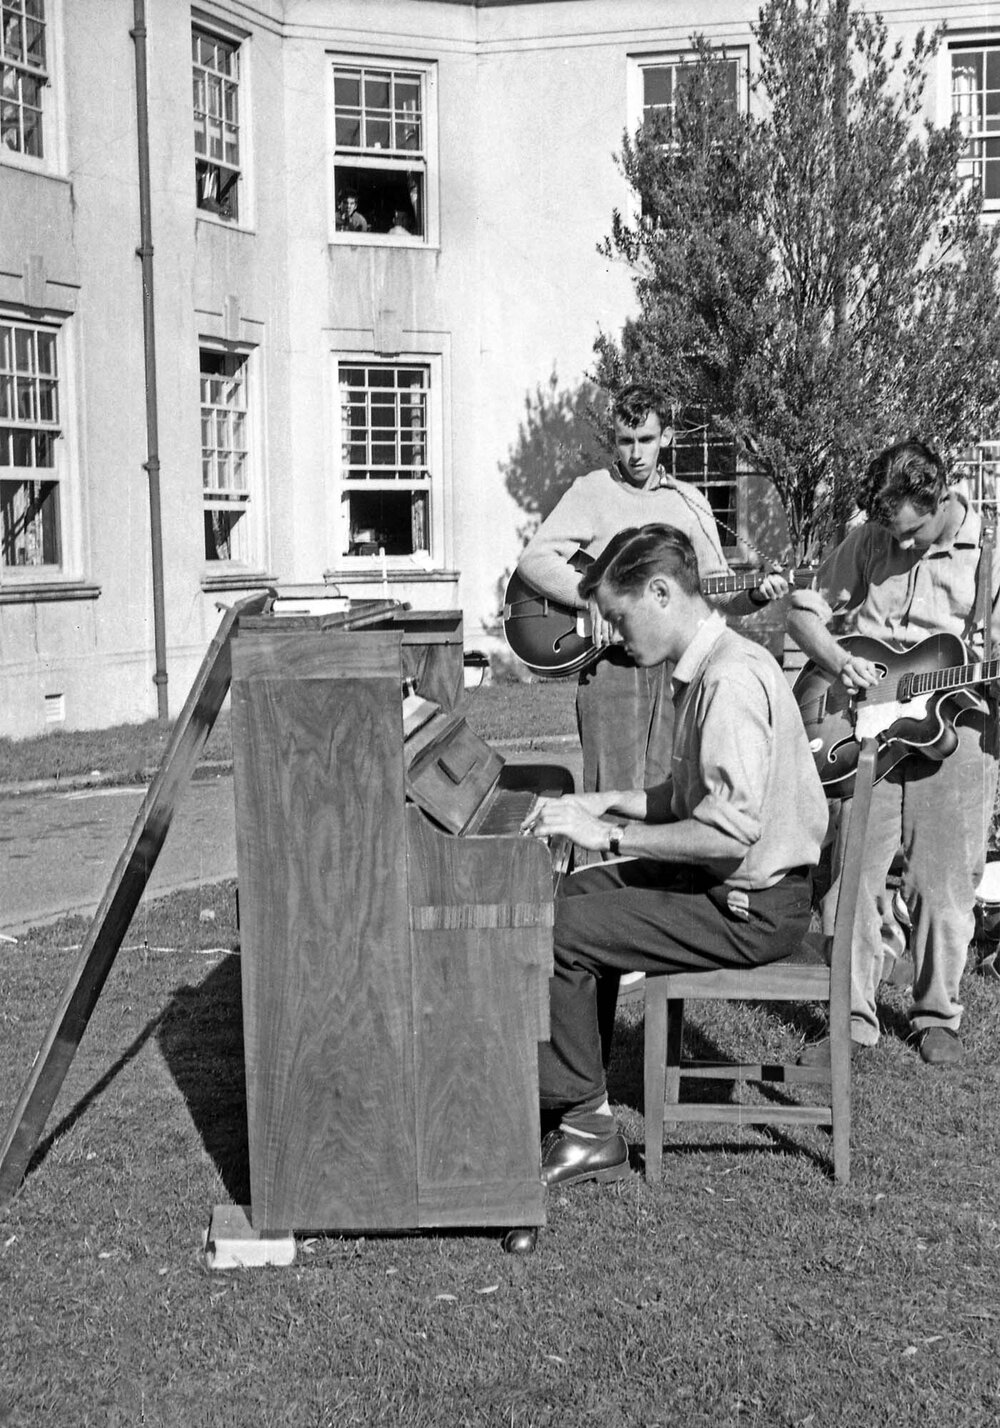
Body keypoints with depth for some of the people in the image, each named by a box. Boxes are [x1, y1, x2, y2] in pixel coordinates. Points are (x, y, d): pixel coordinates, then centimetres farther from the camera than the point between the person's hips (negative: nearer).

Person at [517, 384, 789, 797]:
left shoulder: (688, 502, 12)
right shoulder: (591, 491, 1)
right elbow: (533, 560, -8)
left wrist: (755, 596, -9)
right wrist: (594, 597, -20)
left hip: (673, 661, 4)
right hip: (609, 663, -4)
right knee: (617, 800, -6)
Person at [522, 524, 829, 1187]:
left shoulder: (733, 678, -23)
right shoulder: (708, 667, 10)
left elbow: (732, 830, -30)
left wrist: (608, 835, -23)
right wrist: (608, 802, 8)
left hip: (750, 910, -10)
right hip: (736, 883, 11)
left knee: (556, 933, -13)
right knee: (577, 893, 18)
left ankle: (590, 1126, -2)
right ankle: (579, 1080, 22)